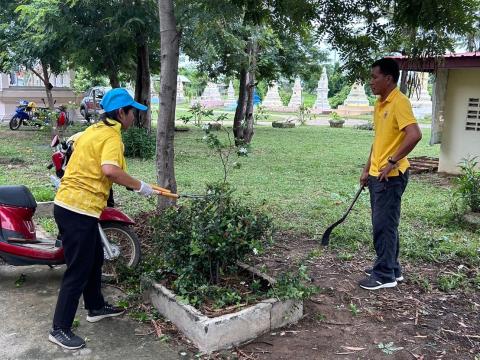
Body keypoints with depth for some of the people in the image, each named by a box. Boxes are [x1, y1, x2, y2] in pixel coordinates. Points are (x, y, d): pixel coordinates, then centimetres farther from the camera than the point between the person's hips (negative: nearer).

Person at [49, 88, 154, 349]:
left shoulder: (94, 129, 14)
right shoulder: (112, 136, -14)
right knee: (78, 270, -1)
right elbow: (110, 170, -32)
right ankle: (60, 329, 9)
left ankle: (96, 307, 37)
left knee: (94, 258, 23)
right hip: (79, 209, -10)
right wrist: (139, 186, -20)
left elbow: (73, 143, 31)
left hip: (67, 203, 10)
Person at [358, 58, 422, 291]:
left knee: (383, 225, -3)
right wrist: (367, 169, 18)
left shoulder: (399, 102, -15)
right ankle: (391, 268, 27)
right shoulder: (379, 104, 14)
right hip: (377, 175, 9)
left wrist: (391, 163, -22)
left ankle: (385, 275, 9)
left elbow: (414, 135, -26)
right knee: (384, 224, 15)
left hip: (391, 176, -9)